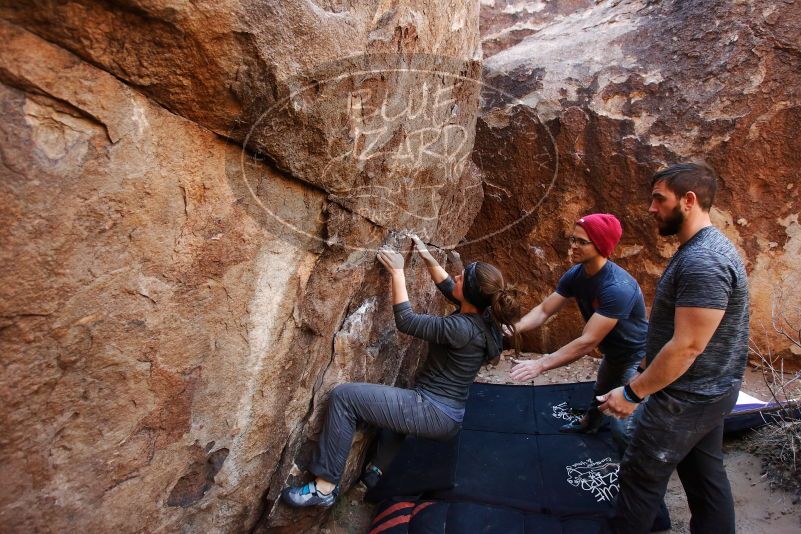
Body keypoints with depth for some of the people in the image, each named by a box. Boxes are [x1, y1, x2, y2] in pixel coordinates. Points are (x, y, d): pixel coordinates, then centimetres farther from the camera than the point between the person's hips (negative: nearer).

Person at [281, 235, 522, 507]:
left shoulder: (462, 328, -27)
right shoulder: (482, 316, -1)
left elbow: (406, 321, -20)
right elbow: (448, 288, 15)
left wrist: (397, 271, -14)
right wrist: (428, 258, 7)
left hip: (433, 413, -10)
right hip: (449, 416, 10)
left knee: (344, 396, -13)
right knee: (393, 402, 41)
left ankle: (325, 486, -5)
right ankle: (378, 470, 43)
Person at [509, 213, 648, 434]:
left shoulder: (617, 288, -39)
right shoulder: (575, 275, -15)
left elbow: (588, 342, -41)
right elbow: (543, 310, -15)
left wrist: (541, 364, -42)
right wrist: (512, 329, -32)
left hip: (636, 358, -8)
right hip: (612, 353, 9)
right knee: (599, 395, 32)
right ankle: (588, 423, 58)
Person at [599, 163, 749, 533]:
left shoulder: (702, 261, -25)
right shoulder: (703, 249, 8)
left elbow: (687, 347, -27)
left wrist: (632, 393, -19)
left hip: (686, 399, -10)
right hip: (708, 392, 10)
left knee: (641, 478, 5)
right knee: (705, 475, 20)